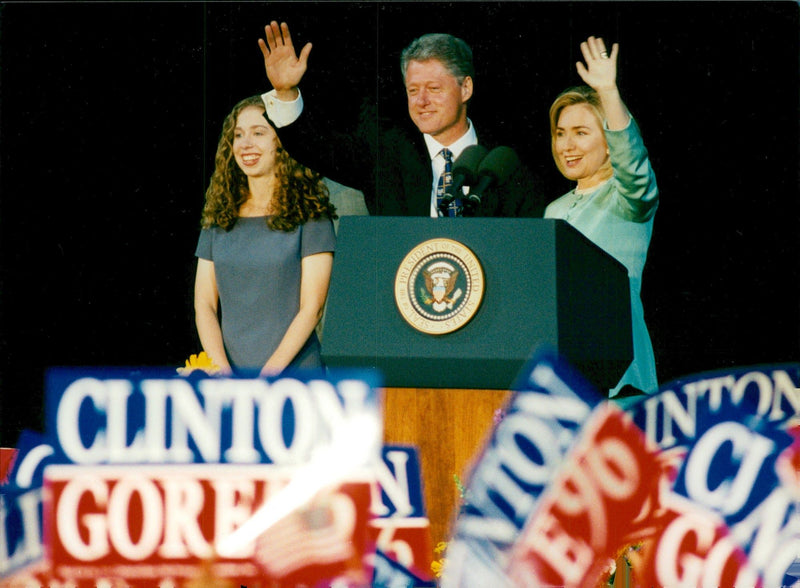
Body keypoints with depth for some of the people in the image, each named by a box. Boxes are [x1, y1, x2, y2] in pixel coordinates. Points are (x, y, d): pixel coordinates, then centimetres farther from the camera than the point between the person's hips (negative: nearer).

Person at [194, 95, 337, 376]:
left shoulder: (309, 214, 3)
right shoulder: (218, 218, 14)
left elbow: (312, 307, -2)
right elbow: (204, 304, 9)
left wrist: (269, 373, -12)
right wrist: (223, 373, -6)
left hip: (293, 372, -3)